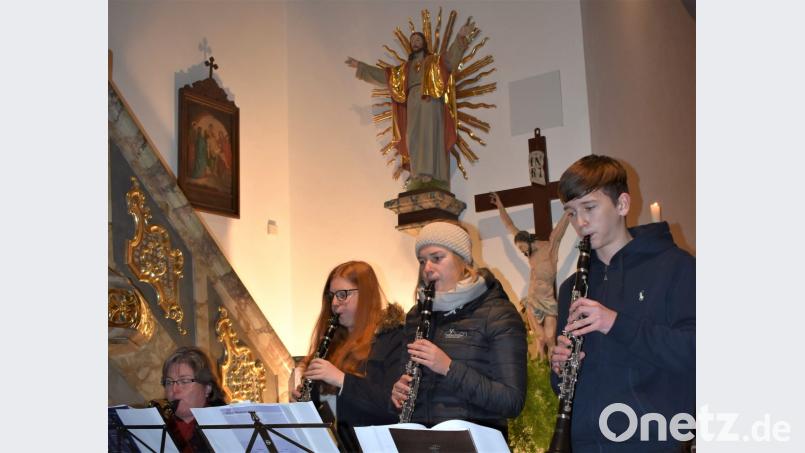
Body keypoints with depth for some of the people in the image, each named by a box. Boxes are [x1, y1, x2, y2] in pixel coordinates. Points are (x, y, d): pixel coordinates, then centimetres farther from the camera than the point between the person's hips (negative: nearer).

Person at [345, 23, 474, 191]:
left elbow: (451, 56, 0)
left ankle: (430, 177, -28)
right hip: (412, 103, 4)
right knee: (414, 139, -8)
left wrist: (460, 37, -16)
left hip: (430, 100, -4)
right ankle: (419, 179, -13)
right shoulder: (405, 67, 28)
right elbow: (383, 75, 28)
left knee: (429, 135, -17)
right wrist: (360, 66, 25)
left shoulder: (435, 61, 17)